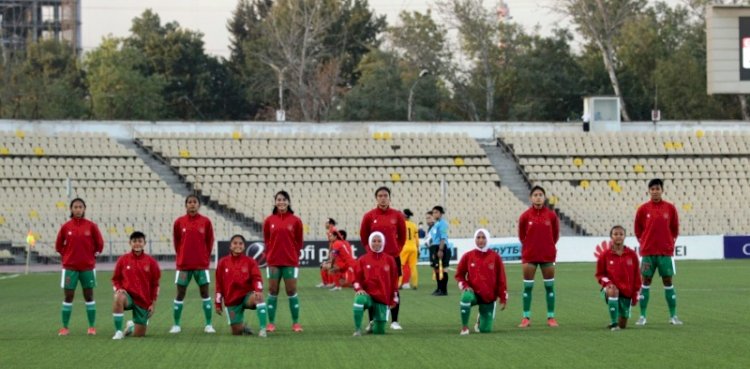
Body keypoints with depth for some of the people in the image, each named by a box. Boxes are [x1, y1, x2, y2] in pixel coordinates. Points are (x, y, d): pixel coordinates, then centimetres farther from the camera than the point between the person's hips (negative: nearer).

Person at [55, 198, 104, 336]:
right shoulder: (66, 227, -1)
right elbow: (58, 245, 9)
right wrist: (67, 255, 3)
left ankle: (92, 327, 11)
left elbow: (99, 244, 5)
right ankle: (64, 327, 8)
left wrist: (92, 255, 3)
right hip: (70, 267, 0)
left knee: (89, 296, 5)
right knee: (68, 296, 1)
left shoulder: (91, 226, -3)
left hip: (87, 267, 0)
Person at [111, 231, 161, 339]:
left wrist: (153, 304, 2)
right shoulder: (123, 260, -1)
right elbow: (115, 279, 8)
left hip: (143, 301, 1)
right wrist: (118, 289, -13)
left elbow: (155, 284, 5)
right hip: (128, 295, -1)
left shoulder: (151, 262, -1)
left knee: (138, 334, 0)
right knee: (119, 298, -39)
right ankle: (118, 332, -25)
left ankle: (132, 326, 39)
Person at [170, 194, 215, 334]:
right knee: (180, 294, 2)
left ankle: (208, 325, 6)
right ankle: (176, 325, 10)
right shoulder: (179, 222, 0)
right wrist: (181, 258, 7)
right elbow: (176, 242, 8)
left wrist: (205, 258, 3)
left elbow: (210, 242, 5)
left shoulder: (206, 222, -1)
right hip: (183, 265, 0)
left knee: (205, 292, 1)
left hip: (201, 264, 0)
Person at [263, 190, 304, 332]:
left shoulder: (295, 221, 0)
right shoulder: (269, 221, 3)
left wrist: (294, 255, 1)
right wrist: (270, 255, 2)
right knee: (273, 292, 3)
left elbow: (299, 241, 5)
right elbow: (266, 240, 9)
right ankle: (271, 323, 8)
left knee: (292, 291, 0)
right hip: (273, 262, 1)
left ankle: (295, 323, 7)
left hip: (290, 262, -1)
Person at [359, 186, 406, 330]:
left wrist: (397, 249, 2)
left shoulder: (397, 215, 1)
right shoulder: (369, 216, -2)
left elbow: (402, 236, 10)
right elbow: (363, 236, 8)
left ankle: (394, 321, 7)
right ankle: (372, 321, 6)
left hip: (393, 257, 1)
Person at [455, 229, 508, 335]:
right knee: (466, 297, -39)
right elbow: (459, 275, 7)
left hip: (489, 298, 0)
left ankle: (481, 320, 37)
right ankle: (464, 327, -22)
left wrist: (503, 299, -2)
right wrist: (465, 286, -13)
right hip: (473, 293, 0)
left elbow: (501, 279, 1)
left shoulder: (495, 257, -3)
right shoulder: (468, 256, -1)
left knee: (485, 329, -3)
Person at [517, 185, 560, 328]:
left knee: (549, 286, 4)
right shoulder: (525, 216, -4)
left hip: (547, 255, 1)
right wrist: (529, 246, 8)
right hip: (529, 256, -1)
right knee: (527, 286, 2)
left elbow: (555, 234, 8)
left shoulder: (551, 215, -3)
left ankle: (551, 317, 11)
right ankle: (526, 318, 8)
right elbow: (521, 235, 7)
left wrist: (548, 246, 8)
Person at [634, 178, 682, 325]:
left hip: (666, 252, 0)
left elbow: (675, 229, 10)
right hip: (647, 253, 0)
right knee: (646, 281, 0)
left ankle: (673, 316, 7)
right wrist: (644, 243, 3)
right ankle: (642, 316, 4)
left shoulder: (670, 208, 2)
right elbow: (638, 229, 9)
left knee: (668, 281, 2)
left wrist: (671, 244, 3)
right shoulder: (643, 209, 1)